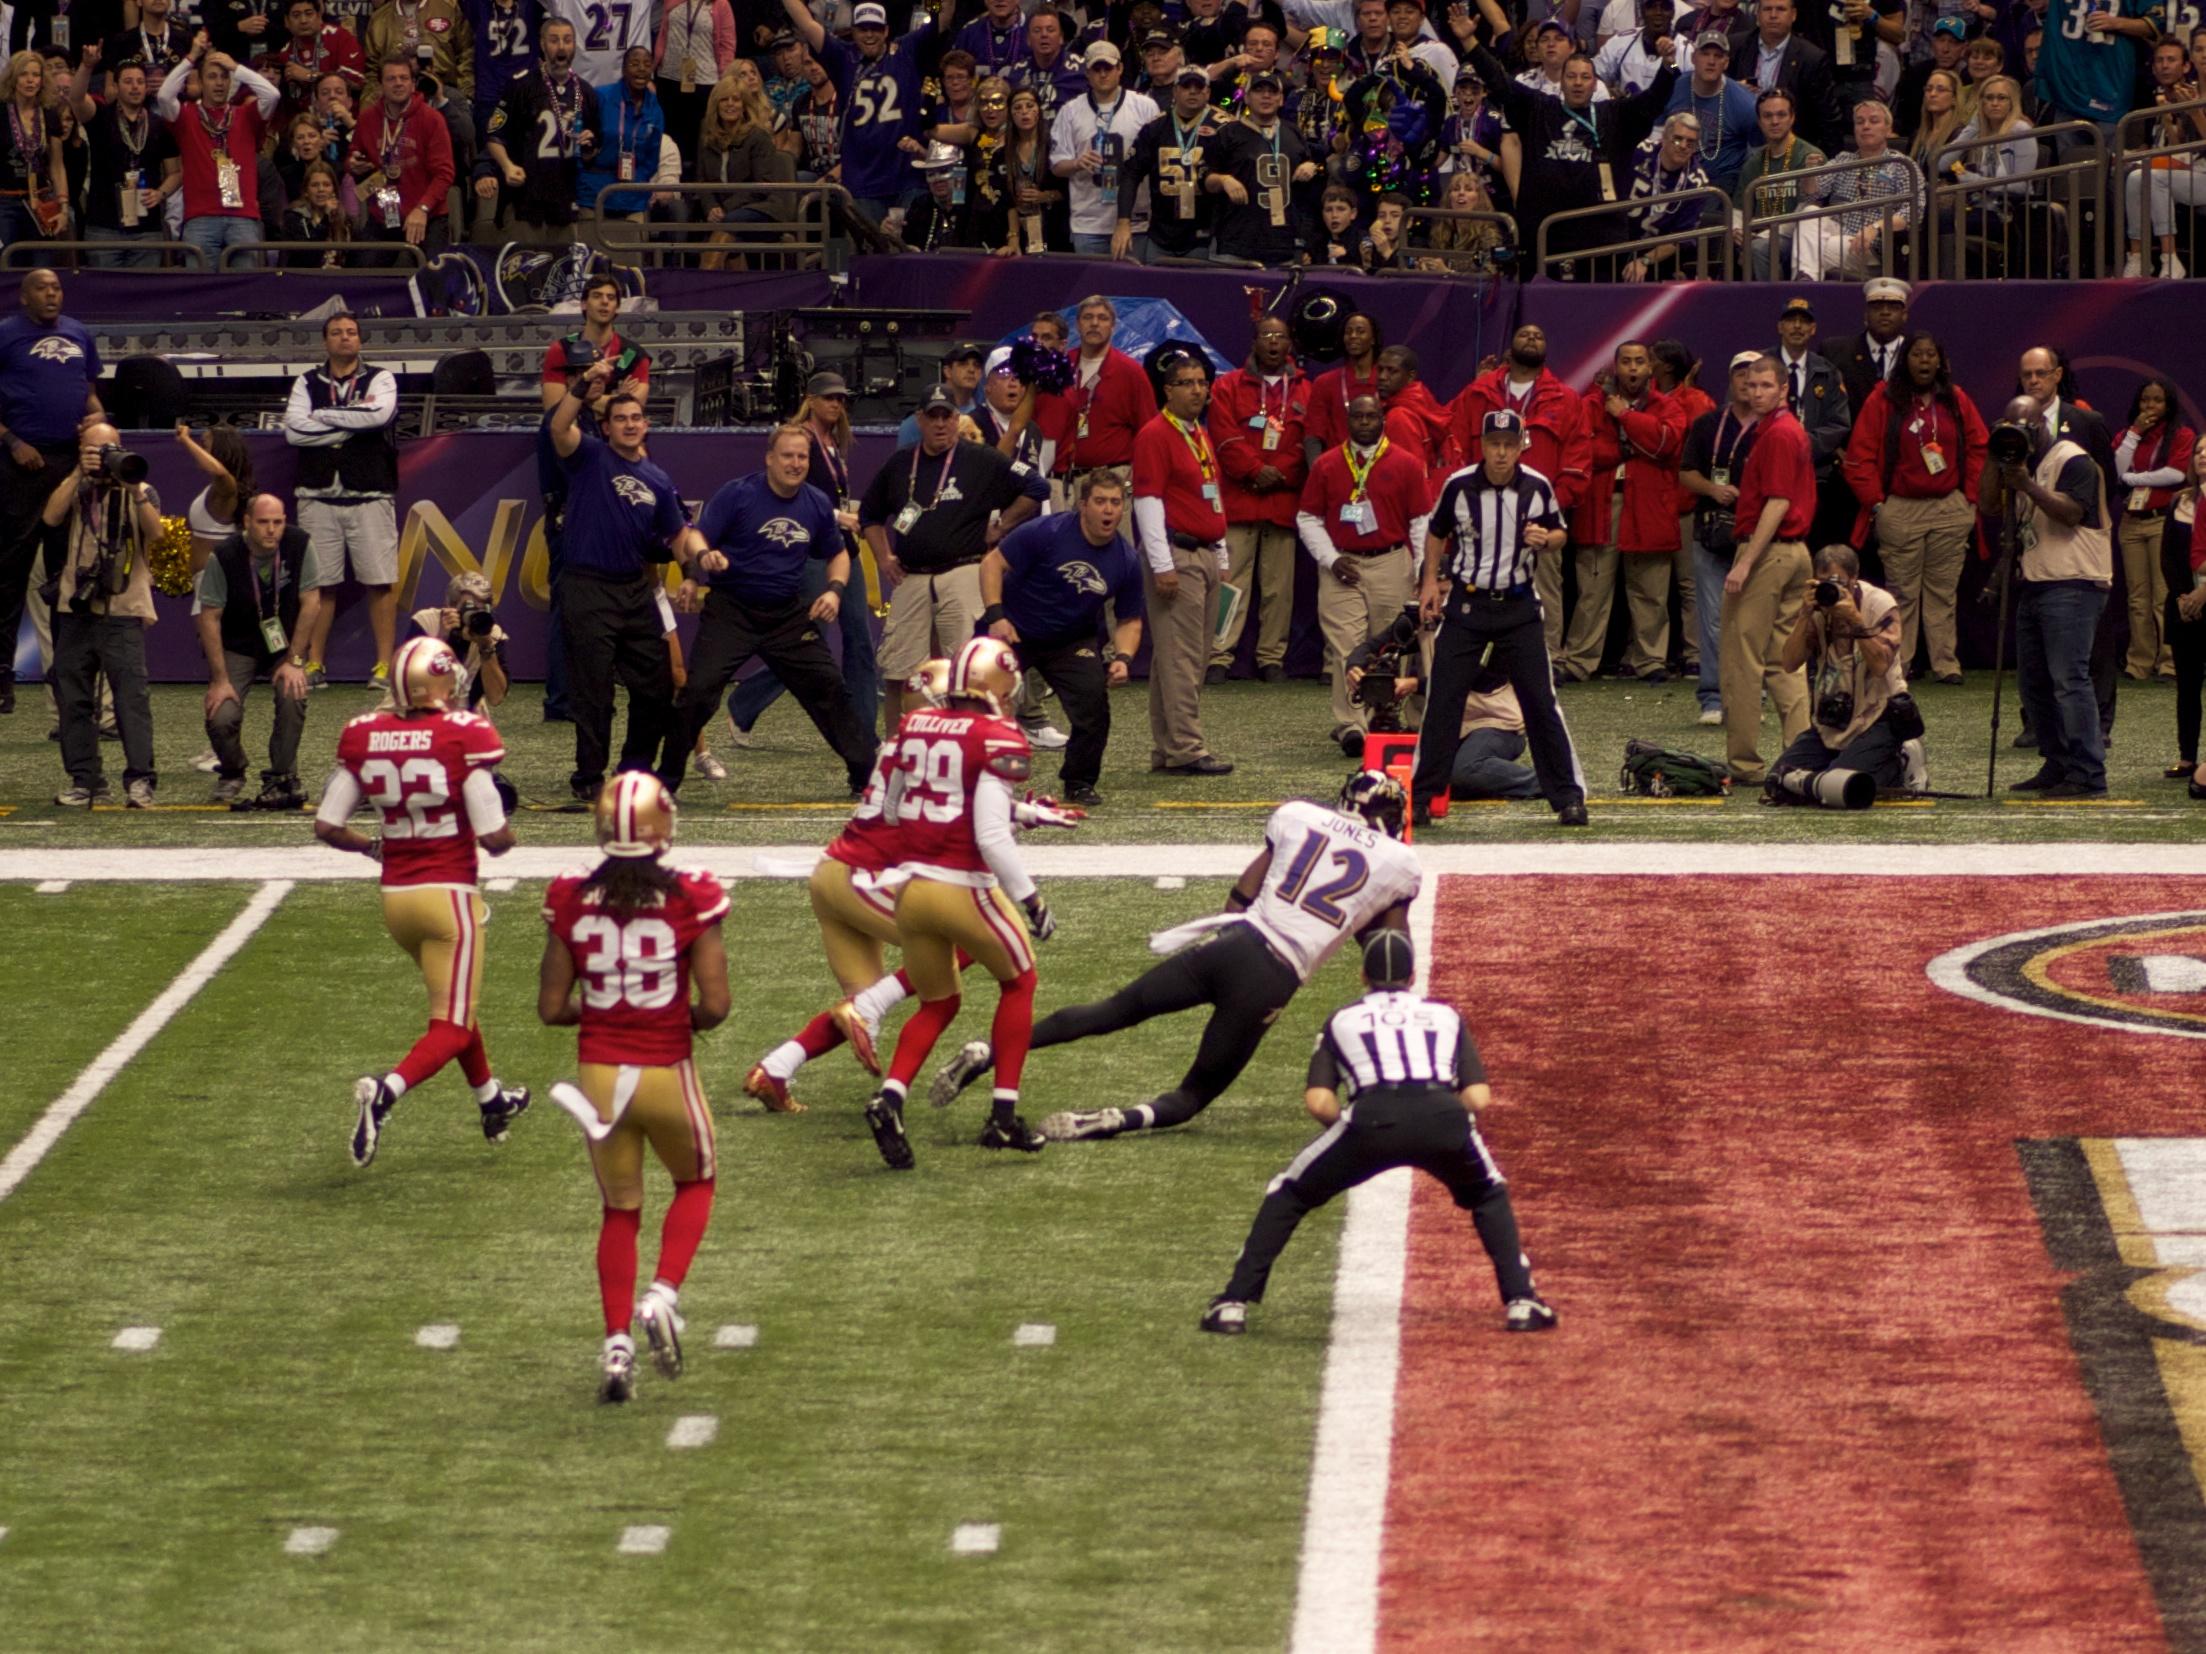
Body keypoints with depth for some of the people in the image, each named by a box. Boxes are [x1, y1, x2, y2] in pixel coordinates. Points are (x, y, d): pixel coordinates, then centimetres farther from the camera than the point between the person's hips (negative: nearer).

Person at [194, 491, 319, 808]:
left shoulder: (299, 545, -17)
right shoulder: (225, 557, -21)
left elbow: (310, 600, -11)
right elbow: (209, 617, -17)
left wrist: (294, 660, -13)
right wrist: (220, 679, -20)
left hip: (284, 643, 1)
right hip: (236, 648, -1)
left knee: (293, 696, -27)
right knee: (222, 717, -19)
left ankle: (280, 779, -8)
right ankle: (231, 775, 15)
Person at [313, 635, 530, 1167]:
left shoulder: (364, 738, -2)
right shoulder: (463, 738, -15)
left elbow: (326, 827, 1)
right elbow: (493, 837, -16)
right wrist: (506, 834, 7)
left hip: (395, 896, 6)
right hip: (448, 893, -6)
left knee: (454, 999, 28)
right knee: (452, 1028, -1)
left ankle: (491, 1100, 44)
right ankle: (385, 1092, -27)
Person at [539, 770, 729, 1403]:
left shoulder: (571, 902, -7)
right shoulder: (691, 901, -13)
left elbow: (551, 1008, -2)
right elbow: (715, 1004, -13)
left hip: (600, 1075, 2)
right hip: (668, 1070, -2)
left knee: (619, 1209, 19)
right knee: (695, 1183, 25)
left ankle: (617, 1340, 8)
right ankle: (662, 1296, 4)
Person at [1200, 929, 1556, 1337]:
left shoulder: (1343, 1019, 28)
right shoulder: (1445, 1015, 30)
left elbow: (1318, 1102, 14)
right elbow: (1479, 1097, 18)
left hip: (1371, 1118, -1)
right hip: (1444, 1117, 1)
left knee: (1289, 1195, 20)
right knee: (1489, 1198, 31)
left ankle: (1235, 1302, 9)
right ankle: (1520, 1301, 17)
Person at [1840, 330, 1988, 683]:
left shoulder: (1956, 400, 9)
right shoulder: (1883, 400, 1)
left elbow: (1979, 447, 12)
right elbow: (1860, 455, 1)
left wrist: (1972, 498, 5)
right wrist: (1875, 502, -5)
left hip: (1950, 509, 2)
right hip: (1900, 509, -2)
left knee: (1943, 591, 2)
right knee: (1902, 591, -2)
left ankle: (1946, 664, 5)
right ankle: (1897, 665, 1)